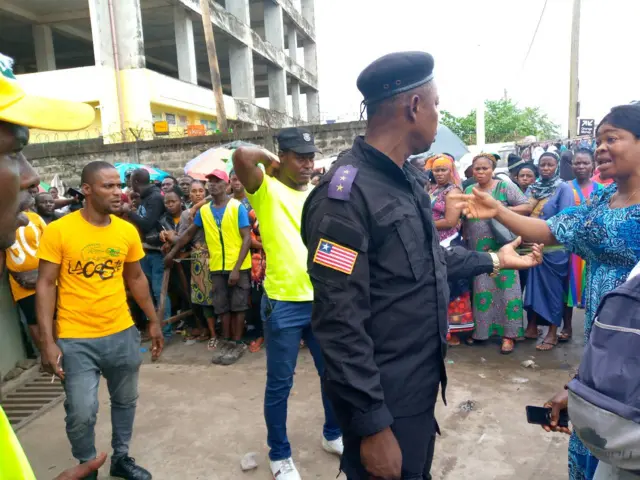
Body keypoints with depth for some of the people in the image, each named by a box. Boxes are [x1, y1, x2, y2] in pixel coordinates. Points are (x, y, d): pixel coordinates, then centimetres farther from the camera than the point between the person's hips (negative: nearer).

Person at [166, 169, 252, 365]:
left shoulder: (238, 207, -8)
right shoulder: (203, 210, 5)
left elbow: (247, 238, -12)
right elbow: (189, 233, 18)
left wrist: (237, 268, -18)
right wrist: (172, 252, 19)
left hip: (239, 266, -4)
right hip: (217, 267, 4)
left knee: (238, 305, 5)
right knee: (222, 307, 11)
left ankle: (238, 343, 16)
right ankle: (227, 342, 23)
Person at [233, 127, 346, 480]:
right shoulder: (267, 190, -8)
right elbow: (242, 156, -28)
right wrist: (269, 160, -8)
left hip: (323, 301, 6)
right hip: (283, 304, -5)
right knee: (279, 384, 9)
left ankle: (333, 435, 42)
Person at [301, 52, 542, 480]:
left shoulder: (408, 178, 5)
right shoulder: (345, 195, -25)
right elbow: (340, 324, -26)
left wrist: (493, 260, 27)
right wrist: (373, 425, -22)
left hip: (421, 385, 9)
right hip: (383, 401, -9)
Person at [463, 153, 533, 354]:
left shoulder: (505, 186, -3)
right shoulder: (469, 191, 10)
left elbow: (527, 207, -6)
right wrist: (464, 241, 2)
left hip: (501, 248, -4)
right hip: (476, 250, 4)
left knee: (505, 288, -2)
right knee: (480, 289, 10)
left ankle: (509, 334, 6)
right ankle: (480, 329, 22)